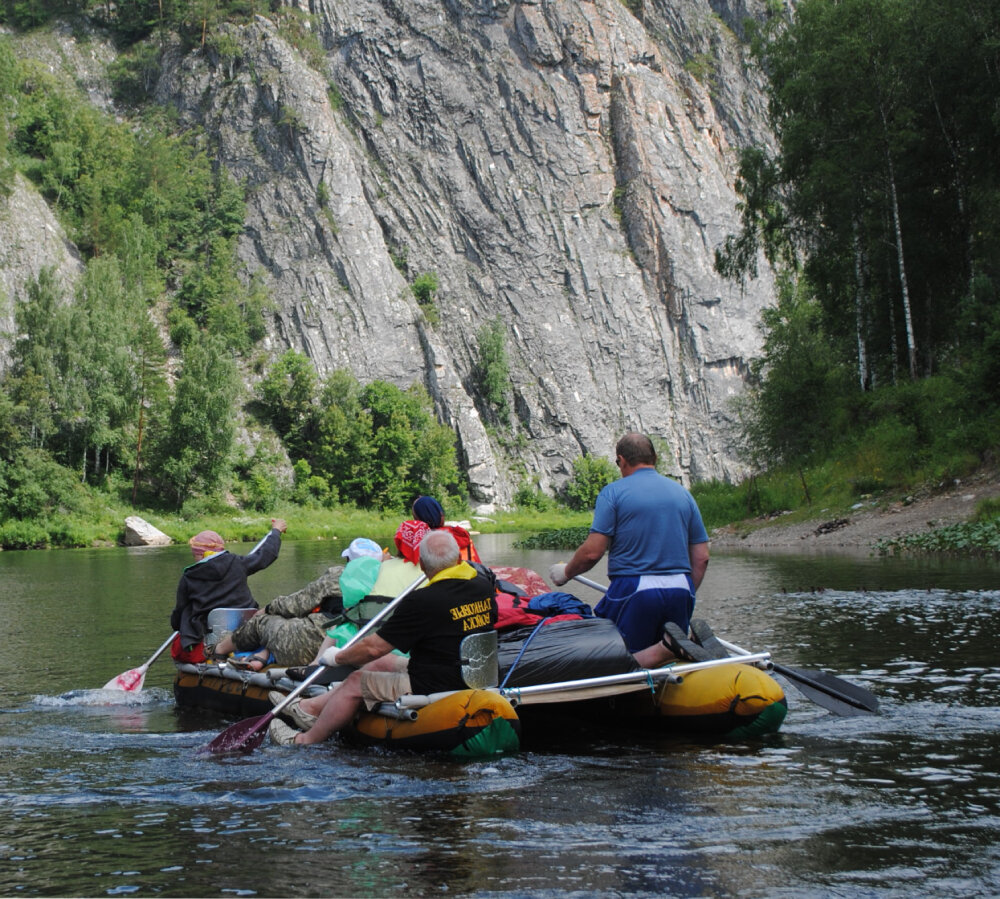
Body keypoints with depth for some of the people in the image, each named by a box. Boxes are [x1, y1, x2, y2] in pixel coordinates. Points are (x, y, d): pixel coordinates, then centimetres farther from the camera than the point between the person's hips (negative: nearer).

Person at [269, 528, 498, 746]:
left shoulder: (422, 601, -22)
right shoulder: (485, 587, -3)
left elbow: (374, 648, -14)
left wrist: (337, 657, 4)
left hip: (434, 688, -8)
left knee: (356, 682, 10)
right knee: (383, 663, 22)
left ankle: (306, 741, 27)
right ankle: (311, 707, 31)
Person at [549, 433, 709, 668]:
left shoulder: (613, 492, 0)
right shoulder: (683, 494, 14)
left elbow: (592, 552, -8)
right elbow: (701, 558, 12)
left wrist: (565, 572, 11)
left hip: (634, 589, -4)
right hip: (680, 589, 5)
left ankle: (667, 648, -26)